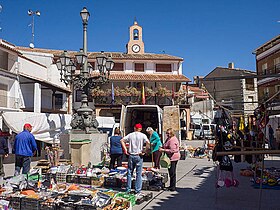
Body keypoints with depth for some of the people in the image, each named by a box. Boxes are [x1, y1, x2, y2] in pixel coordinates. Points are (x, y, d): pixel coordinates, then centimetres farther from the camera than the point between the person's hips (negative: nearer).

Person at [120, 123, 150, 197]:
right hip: (139, 156, -2)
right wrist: (144, 151, -8)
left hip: (131, 155, 3)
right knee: (139, 174, 4)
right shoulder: (142, 135, -3)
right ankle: (138, 191, 7)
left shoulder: (130, 135, 6)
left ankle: (128, 190, 18)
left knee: (129, 173, 12)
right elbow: (148, 143, -17)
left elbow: (122, 140, 2)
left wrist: (125, 149, 3)